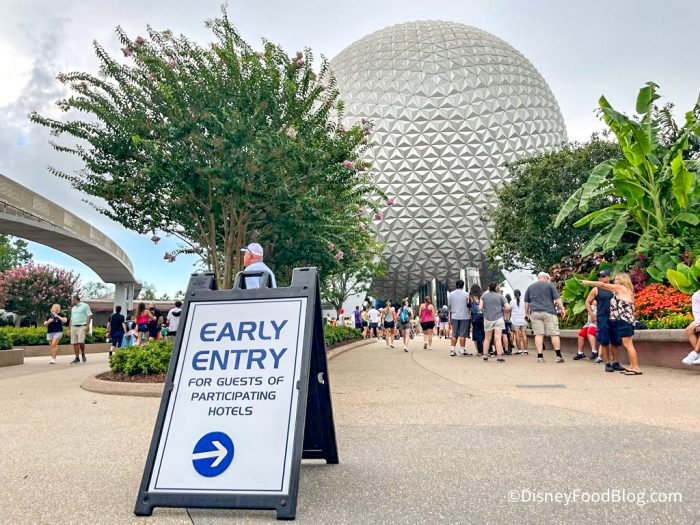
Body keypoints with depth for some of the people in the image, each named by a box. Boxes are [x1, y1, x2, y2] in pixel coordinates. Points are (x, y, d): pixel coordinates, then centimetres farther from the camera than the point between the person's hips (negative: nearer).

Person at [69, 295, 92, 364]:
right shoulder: (73, 308, 22)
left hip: (82, 326, -7)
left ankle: (83, 354, 4)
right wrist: (70, 329, 16)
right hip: (73, 327, 7)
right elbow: (71, 319, 23)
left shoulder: (85, 306, 1)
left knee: (81, 342, -18)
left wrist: (87, 326, -15)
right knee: (74, 343, 2)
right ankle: (77, 358, 7)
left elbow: (89, 316, -6)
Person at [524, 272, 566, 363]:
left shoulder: (530, 287, 15)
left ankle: (540, 356, -4)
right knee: (554, 333, 1)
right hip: (549, 312, -3)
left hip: (535, 313, 3)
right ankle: (558, 356, -2)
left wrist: (527, 313, 24)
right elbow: (557, 298, -2)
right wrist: (562, 308, 2)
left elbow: (526, 302, 17)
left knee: (538, 334, -1)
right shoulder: (549, 285, 6)